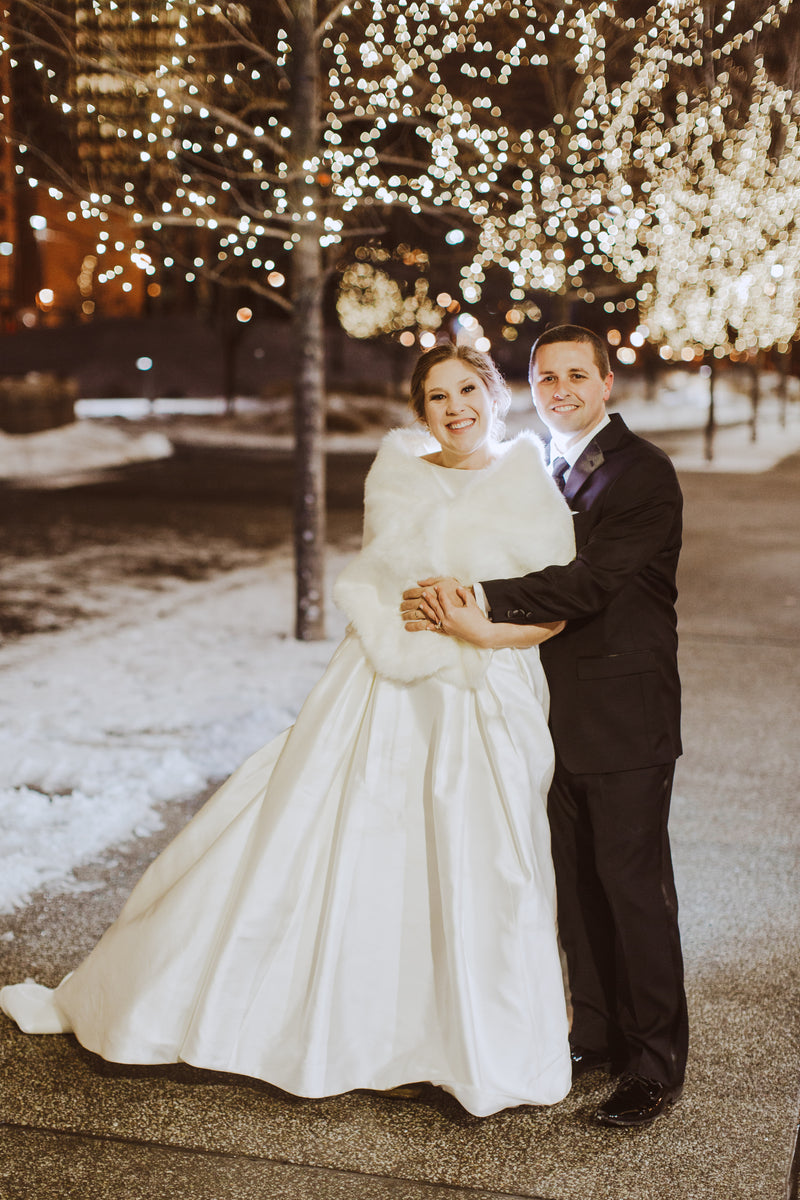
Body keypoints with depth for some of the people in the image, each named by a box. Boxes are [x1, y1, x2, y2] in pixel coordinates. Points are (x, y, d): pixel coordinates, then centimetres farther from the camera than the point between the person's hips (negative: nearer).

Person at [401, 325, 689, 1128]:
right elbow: (522, 571, 5)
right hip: (557, 709, 7)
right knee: (576, 879, 14)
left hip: (625, 715, -6)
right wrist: (456, 602, -16)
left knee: (633, 881, -2)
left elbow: (593, 580, -21)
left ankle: (656, 1063, 11)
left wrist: (482, 603, -28)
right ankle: (597, 1032, 29)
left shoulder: (643, 473, -10)